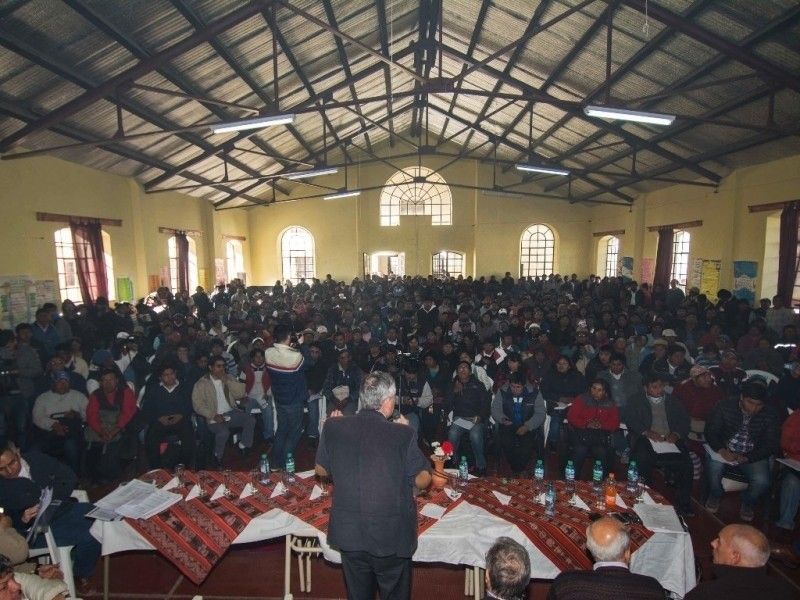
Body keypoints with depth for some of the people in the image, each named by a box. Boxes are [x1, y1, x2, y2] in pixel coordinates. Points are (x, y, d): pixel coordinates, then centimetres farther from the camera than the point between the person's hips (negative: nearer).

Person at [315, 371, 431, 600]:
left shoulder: (333, 426, -11)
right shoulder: (403, 434, -20)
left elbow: (321, 470, 4)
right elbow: (422, 481, -8)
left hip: (348, 533, 3)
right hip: (392, 536, -2)